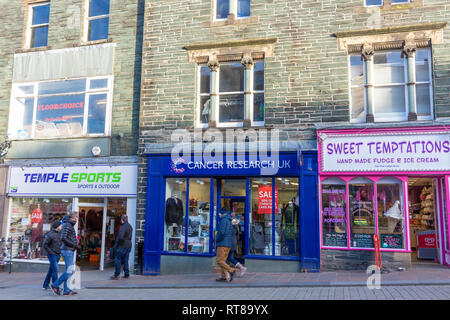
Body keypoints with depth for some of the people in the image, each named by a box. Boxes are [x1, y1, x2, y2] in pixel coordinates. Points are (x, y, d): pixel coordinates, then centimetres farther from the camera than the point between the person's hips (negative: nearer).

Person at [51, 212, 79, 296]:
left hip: (70, 251, 10)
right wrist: (73, 245, -15)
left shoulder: (70, 225, 17)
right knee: (70, 271, -9)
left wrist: (76, 242, 14)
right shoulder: (67, 225, -12)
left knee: (69, 271, 9)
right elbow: (63, 238, -22)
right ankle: (55, 285, 2)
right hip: (67, 250, -10)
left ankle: (66, 290, 11)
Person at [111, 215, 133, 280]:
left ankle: (116, 275, 1)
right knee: (125, 260, 13)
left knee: (118, 260, -2)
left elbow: (120, 237, -24)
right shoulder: (130, 226, 13)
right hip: (128, 245, 8)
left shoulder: (123, 227, -16)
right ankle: (126, 274, 15)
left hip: (122, 245, -8)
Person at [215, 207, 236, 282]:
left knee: (219, 260, -8)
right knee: (223, 260, 11)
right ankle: (224, 276, 9)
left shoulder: (223, 220, -11)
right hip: (228, 244, 9)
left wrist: (217, 239, -6)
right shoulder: (229, 221, 18)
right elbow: (232, 234, 22)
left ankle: (231, 270, -18)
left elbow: (222, 232, -20)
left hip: (222, 244, -9)